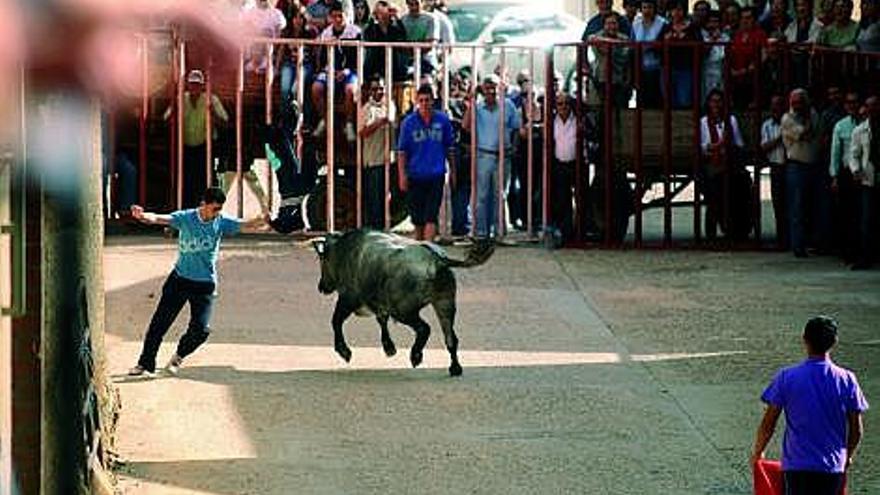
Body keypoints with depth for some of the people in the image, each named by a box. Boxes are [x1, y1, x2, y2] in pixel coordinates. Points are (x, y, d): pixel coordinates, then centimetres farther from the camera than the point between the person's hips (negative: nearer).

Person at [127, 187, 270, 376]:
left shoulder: (221, 222, -5)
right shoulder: (185, 218, -10)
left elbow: (246, 226, -15)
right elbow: (160, 219, -22)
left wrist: (263, 220, -36)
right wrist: (143, 216, -43)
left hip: (205, 284, 0)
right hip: (180, 279, 0)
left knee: (200, 329, -10)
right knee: (159, 323, 1)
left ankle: (179, 356, 18)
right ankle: (146, 363, 16)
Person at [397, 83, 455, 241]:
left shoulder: (442, 120, 2)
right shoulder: (409, 122, 0)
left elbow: (450, 148, 11)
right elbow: (402, 151, 2)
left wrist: (453, 171, 13)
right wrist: (402, 175, -5)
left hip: (436, 175, -1)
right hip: (415, 176, 1)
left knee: (431, 217, -10)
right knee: (417, 218, 9)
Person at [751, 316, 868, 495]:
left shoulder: (786, 378, -7)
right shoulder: (847, 380, -3)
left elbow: (767, 425, -3)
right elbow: (856, 430, 3)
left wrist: (757, 453, 14)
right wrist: (848, 457, 23)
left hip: (797, 466, -2)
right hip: (833, 467, 2)